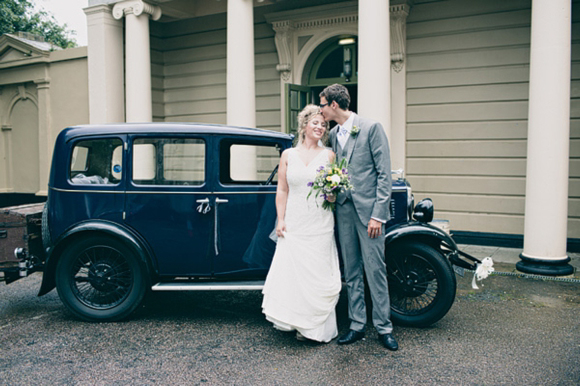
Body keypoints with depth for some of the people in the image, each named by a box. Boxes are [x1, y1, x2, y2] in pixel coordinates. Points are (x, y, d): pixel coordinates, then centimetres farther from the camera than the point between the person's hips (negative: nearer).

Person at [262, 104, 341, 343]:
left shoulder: (328, 155, 6)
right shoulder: (288, 155, 7)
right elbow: (282, 191, 6)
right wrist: (280, 220, -1)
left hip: (320, 223, -1)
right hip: (294, 223, 1)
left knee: (319, 273, 1)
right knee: (293, 270, 0)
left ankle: (319, 328, 12)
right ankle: (299, 323, 16)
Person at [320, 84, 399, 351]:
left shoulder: (371, 128, -6)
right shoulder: (333, 134, 13)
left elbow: (384, 174, -9)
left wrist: (378, 214, -14)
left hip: (368, 210, -6)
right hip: (344, 211, 6)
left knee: (375, 270, 0)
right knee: (351, 273, 11)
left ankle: (383, 327, 15)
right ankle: (357, 325, 22)